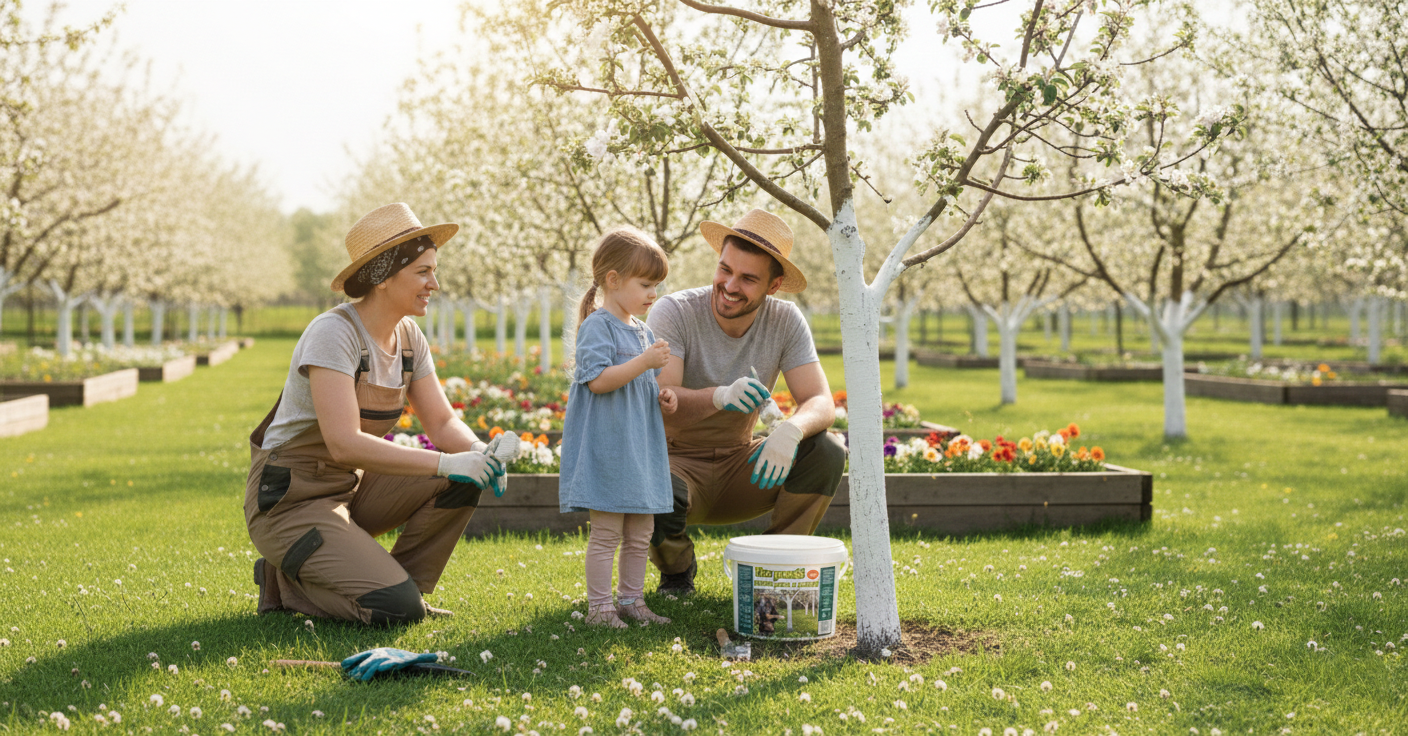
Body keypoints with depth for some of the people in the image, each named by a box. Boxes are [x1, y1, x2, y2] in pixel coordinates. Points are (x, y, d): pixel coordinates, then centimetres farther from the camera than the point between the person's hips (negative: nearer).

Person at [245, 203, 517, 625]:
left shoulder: (408, 337, 2)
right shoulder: (333, 333, -23)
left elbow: (443, 424, 2)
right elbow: (345, 444, -32)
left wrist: (482, 453, -20)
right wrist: (446, 462, -34)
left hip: (351, 486, 8)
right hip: (289, 499, -8)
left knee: (463, 482, -10)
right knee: (396, 609, -22)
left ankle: (397, 587, 2)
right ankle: (286, 582, 1)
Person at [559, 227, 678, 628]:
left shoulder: (642, 331, 16)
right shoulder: (597, 326, -11)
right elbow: (598, 380, -21)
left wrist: (662, 397, 7)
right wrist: (644, 362, -25)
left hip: (641, 446, 9)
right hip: (607, 448, -9)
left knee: (640, 532, 12)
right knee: (606, 532, -5)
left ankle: (631, 599, 22)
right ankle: (599, 606, 2)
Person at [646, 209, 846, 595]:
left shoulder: (785, 321, -10)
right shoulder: (674, 312, -19)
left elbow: (821, 403, -17)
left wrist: (791, 429, -42)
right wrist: (721, 397, -52)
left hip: (740, 464, 3)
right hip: (677, 461, -3)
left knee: (827, 451, -23)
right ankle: (677, 570, -1)